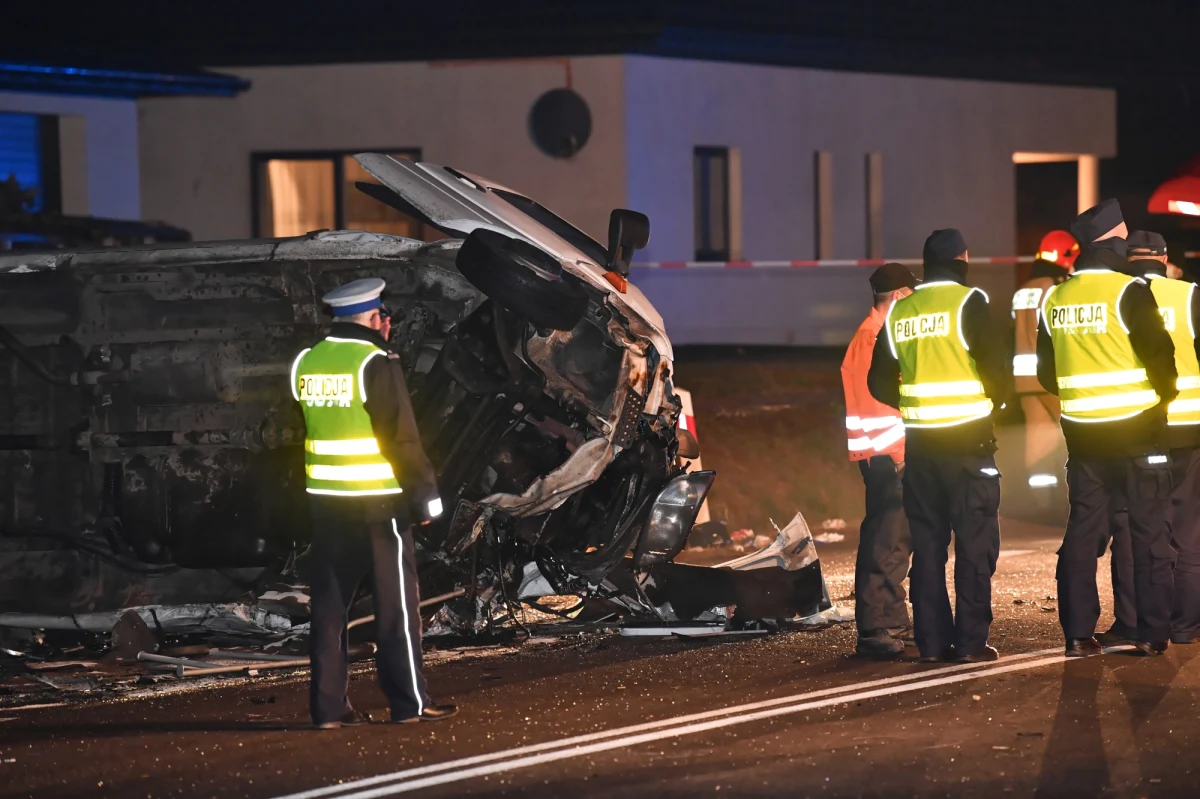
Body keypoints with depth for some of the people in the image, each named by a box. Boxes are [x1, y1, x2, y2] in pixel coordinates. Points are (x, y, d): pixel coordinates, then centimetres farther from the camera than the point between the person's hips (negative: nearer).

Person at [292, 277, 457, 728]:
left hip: (325, 499, 6)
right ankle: (410, 703, 5)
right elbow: (402, 437, -14)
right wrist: (425, 494, -6)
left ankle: (328, 706, 8)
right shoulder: (376, 363, -13)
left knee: (330, 602, 8)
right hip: (378, 500, -6)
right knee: (396, 603, 2)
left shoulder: (306, 362, 6)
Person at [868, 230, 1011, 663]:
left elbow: (880, 382, 10)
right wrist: (991, 402, 9)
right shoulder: (968, 303, -8)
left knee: (927, 543, 9)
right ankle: (971, 641, -4)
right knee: (975, 544, 0)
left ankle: (932, 640, 9)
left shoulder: (899, 312, 7)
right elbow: (998, 369, -11)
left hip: (920, 443, 5)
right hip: (969, 441, -5)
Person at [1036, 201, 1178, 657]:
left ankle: (1078, 633, 6)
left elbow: (1047, 372, 11)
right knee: (1148, 533, 3)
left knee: (1082, 532, 9)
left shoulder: (1054, 300, 5)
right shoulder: (1129, 292, -13)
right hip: (1137, 431, -5)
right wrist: (1164, 391, 2)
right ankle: (1152, 633, 2)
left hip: (1082, 433, 5)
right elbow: (1159, 352, -17)